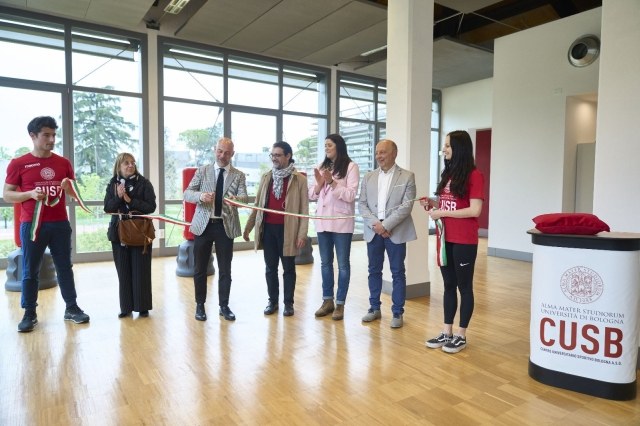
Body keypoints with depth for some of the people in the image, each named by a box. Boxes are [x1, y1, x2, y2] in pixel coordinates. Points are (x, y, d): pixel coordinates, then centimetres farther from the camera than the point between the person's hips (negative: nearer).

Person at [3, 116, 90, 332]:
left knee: (65, 267, 9)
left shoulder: (63, 163, 7)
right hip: (31, 224, -2)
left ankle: (72, 308, 18)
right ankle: (29, 314, 16)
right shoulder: (18, 164, -2)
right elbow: (6, 194, 0)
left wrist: (69, 188, -8)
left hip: (60, 224, 3)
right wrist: (30, 194, -17)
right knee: (30, 271, 5)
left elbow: (75, 193, 14)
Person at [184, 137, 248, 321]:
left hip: (226, 226, 0)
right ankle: (200, 305, 25)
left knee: (225, 269, 7)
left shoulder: (239, 175, 4)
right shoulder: (202, 171, 5)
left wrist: (236, 198, -34)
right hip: (203, 225, 1)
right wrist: (201, 196, -22)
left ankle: (224, 306, 22)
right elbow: (187, 193, 0)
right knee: (200, 268, 8)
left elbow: (244, 197, -9)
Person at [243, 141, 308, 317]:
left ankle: (288, 303, 20)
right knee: (270, 268, 12)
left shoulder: (299, 179, -3)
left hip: (288, 229, -4)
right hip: (268, 228, 4)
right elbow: (258, 204, 13)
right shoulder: (266, 177, 10)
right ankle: (272, 301, 25)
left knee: (288, 268, 7)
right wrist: (248, 227, 11)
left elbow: (304, 208, -5)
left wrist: (302, 233, -11)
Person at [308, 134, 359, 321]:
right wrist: (319, 184, -9)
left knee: (342, 264, 4)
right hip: (322, 221, 5)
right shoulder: (321, 167, 12)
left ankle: (340, 303, 13)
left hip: (341, 222, -5)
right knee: (325, 263, 13)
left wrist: (332, 182, -19)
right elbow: (311, 196, 10)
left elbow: (350, 195, -13)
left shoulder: (351, 167, -4)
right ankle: (327, 300, 25)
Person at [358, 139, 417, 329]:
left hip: (396, 232, -3)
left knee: (397, 273, 4)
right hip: (373, 231, 4)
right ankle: (375, 308, 26)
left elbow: (407, 205, -10)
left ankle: (397, 313, 16)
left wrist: (386, 225, -16)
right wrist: (374, 223, -11)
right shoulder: (369, 177, 10)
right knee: (374, 271, 11)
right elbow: (362, 204, 5)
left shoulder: (407, 176, -2)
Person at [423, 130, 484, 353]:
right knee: (449, 285, 13)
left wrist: (442, 213, -16)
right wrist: (433, 204, 2)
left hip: (464, 241, -7)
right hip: (445, 239, 7)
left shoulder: (473, 176, -10)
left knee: (464, 286, 5)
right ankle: (446, 332, 24)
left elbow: (474, 210, -17)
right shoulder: (448, 174, 12)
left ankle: (461, 335, 17)